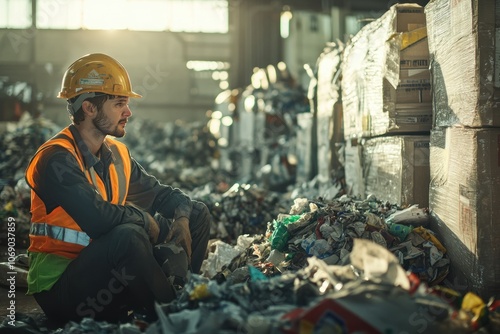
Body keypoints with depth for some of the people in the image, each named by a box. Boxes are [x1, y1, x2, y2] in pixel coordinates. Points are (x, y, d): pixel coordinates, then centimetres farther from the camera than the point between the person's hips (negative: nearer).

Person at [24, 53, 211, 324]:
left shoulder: (117, 153, 6)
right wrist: (146, 220, -15)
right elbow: (98, 218, -33)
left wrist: (182, 218, -7)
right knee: (128, 235, -37)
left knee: (197, 213, 6)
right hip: (59, 288, -8)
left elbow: (162, 194, 15)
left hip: (105, 270, 8)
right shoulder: (56, 159, -19)